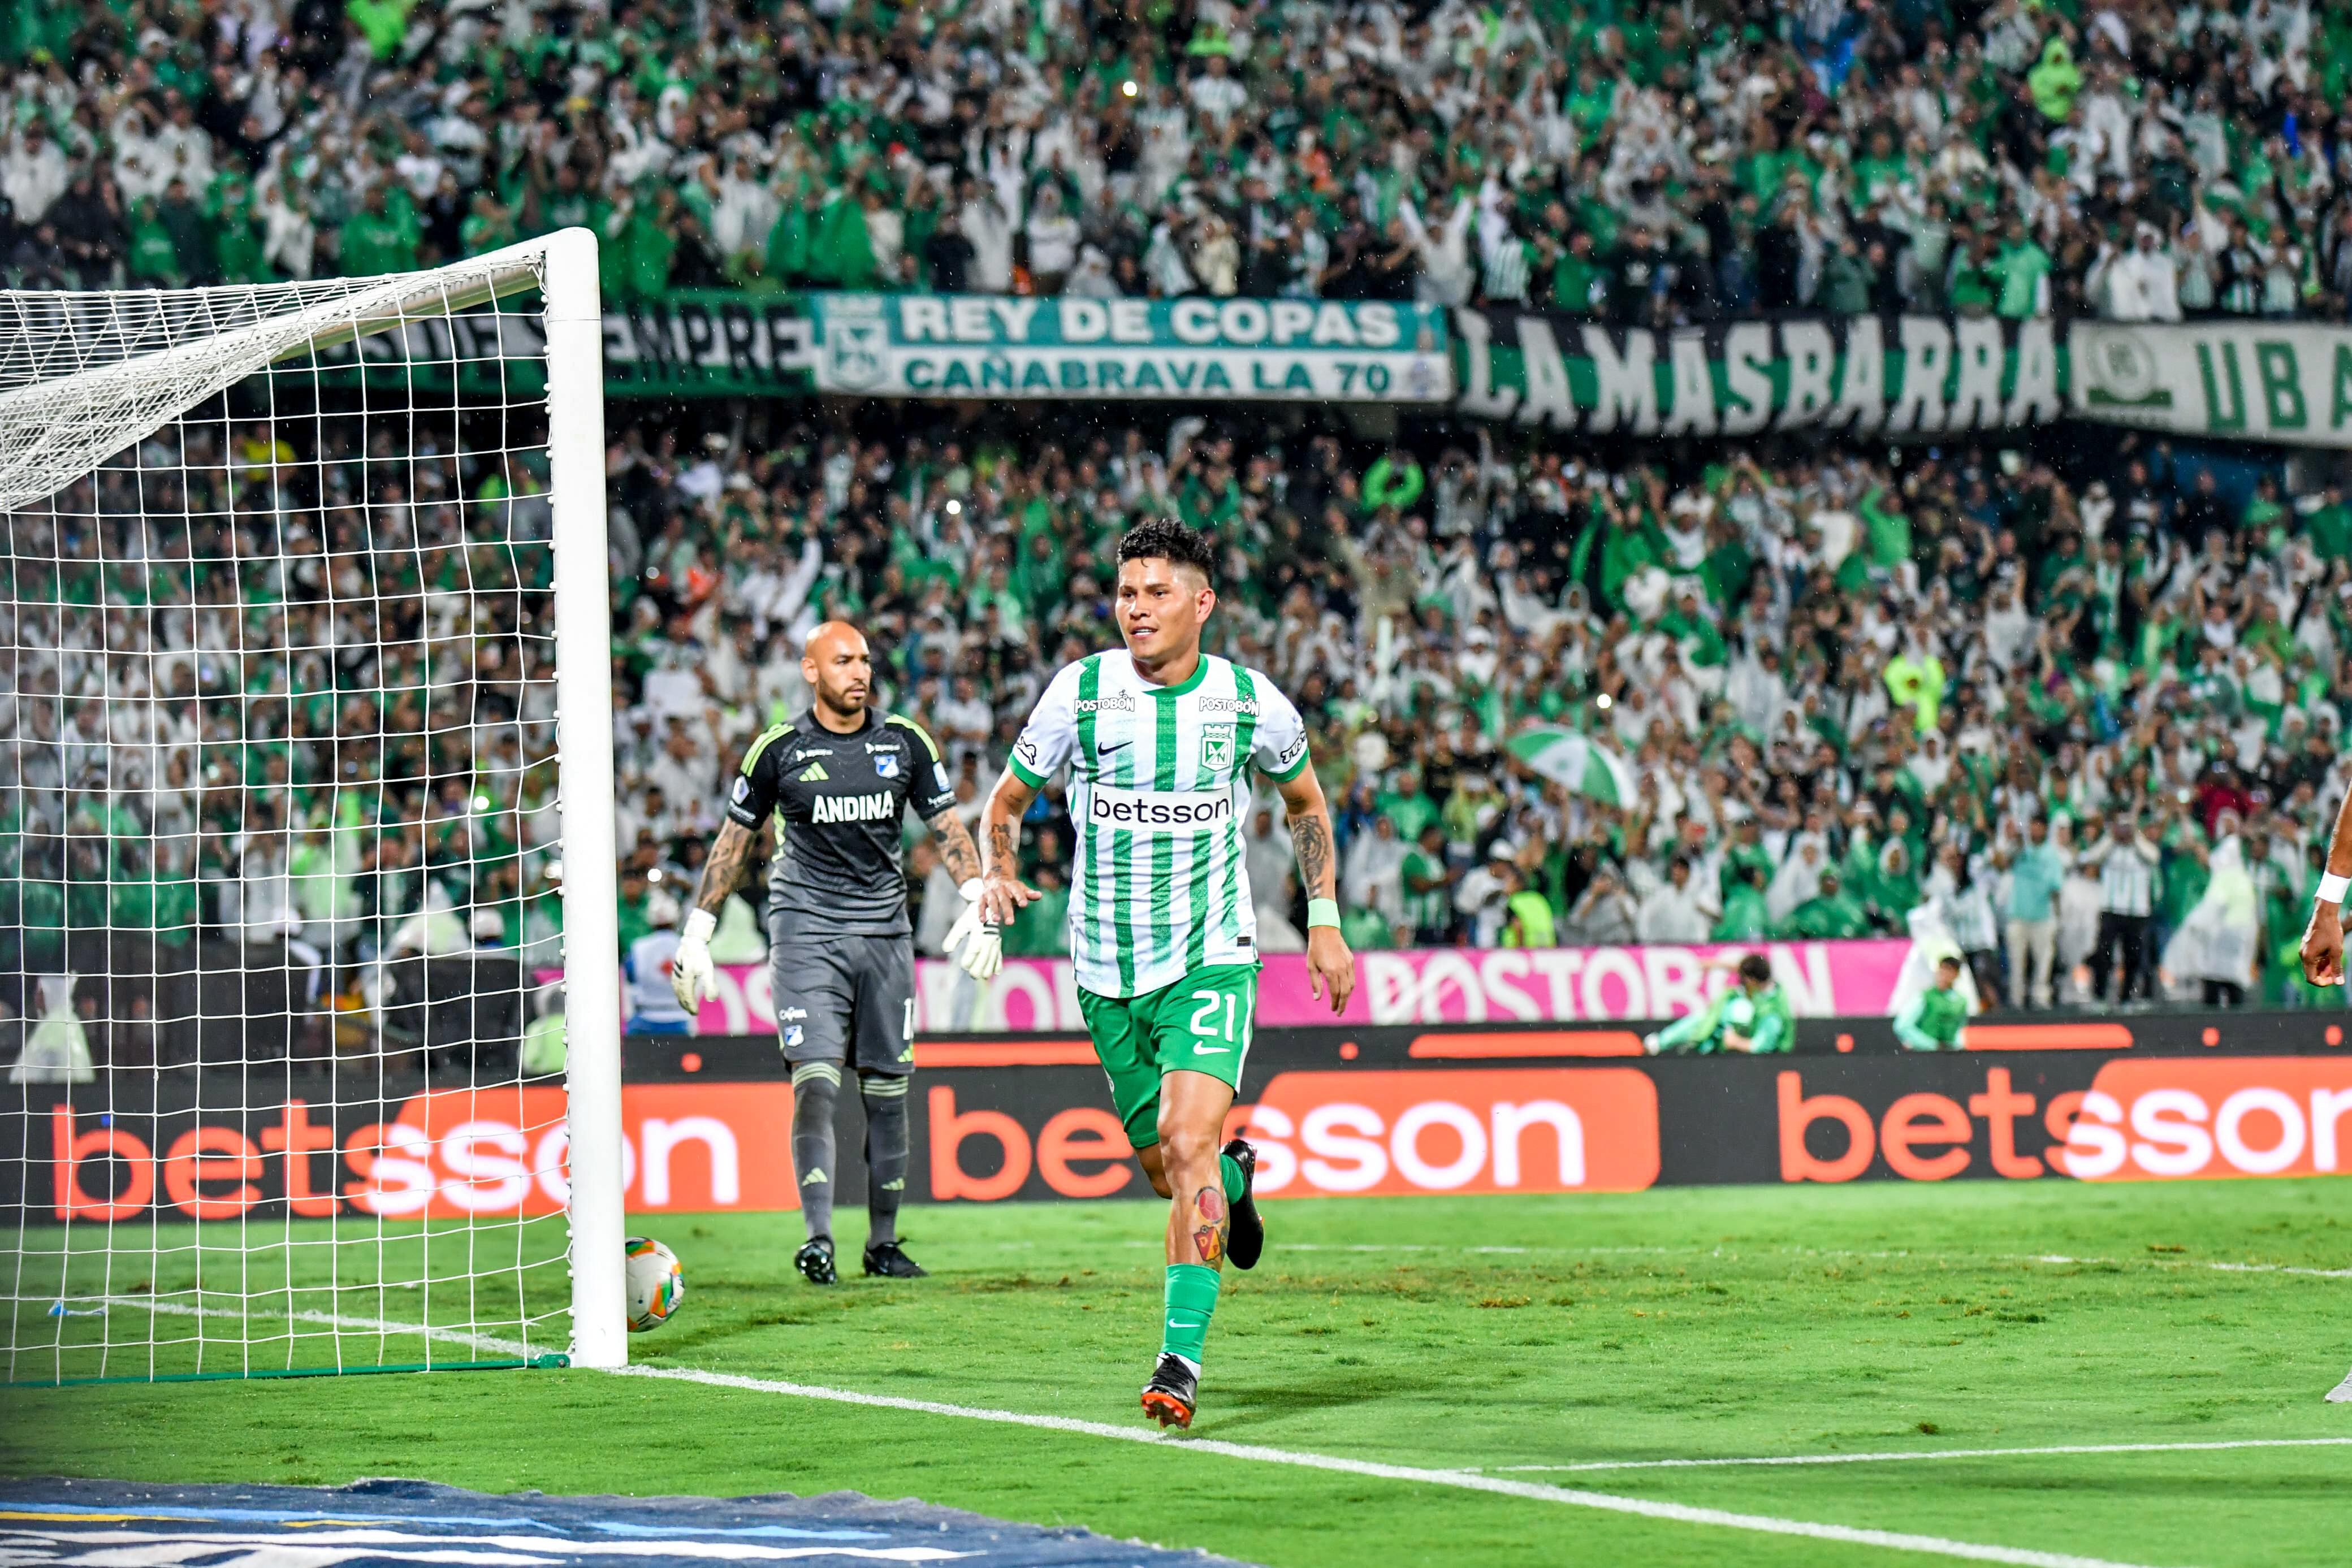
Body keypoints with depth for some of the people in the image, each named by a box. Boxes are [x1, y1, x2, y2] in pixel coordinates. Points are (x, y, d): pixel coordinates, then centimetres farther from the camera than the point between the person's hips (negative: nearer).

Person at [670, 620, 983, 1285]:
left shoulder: (905, 743, 5)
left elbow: (947, 827, 11)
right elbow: (734, 841, 7)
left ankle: (883, 1241, 16)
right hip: (805, 931, -3)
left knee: (887, 1091, 5)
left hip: (885, 931, 3)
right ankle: (818, 1237, -21)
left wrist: (980, 900, -4)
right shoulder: (779, 749, -1)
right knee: (816, 1081, -16)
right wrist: (697, 932, 5)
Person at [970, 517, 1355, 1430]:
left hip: (1211, 960, -2)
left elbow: (1305, 802, 16)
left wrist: (1324, 920, 11)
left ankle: (1182, 1359, -19)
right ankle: (1234, 1176, 47)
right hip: (1108, 970, 2)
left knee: (1187, 1142, -21)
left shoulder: (1252, 704, -4)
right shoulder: (1080, 692, -5)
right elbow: (1007, 799, 7)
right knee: (1164, 1166, 9)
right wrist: (999, 874, -13)